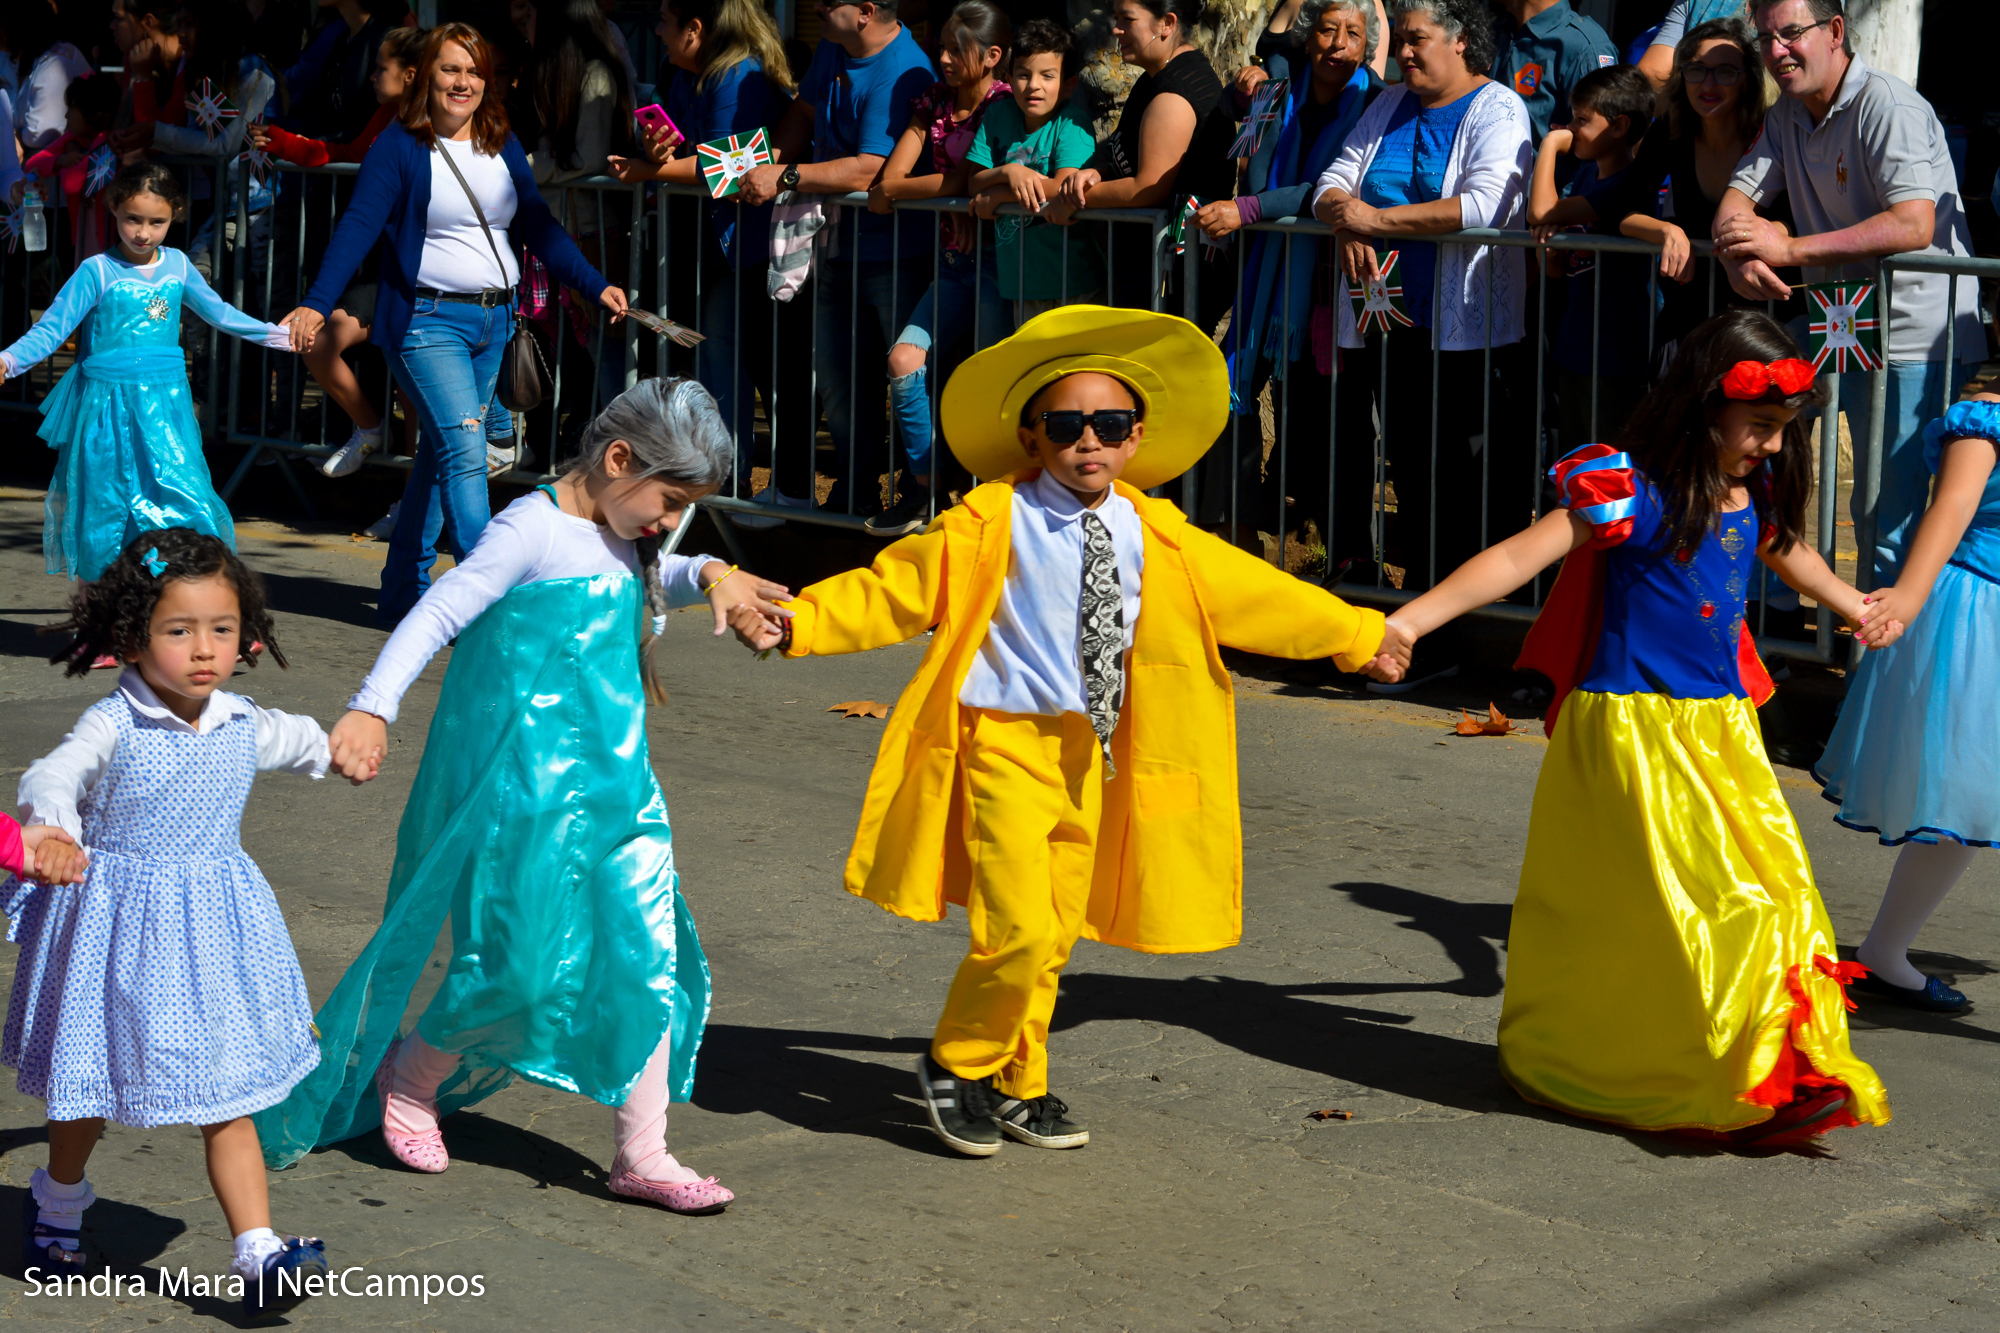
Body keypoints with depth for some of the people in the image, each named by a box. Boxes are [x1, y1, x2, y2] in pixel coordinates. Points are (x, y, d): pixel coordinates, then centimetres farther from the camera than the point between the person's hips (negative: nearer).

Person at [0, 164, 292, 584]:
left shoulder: (177, 265, 6)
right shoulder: (97, 271, -8)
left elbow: (219, 312, 20)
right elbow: (52, 327, -12)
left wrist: (280, 336, 24)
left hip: (164, 406, 4)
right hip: (108, 408, -4)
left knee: (178, 501, -4)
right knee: (104, 508, 3)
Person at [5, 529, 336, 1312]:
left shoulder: (240, 724, 0)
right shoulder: (113, 726, -18)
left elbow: (294, 741, 24)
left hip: (211, 925, 3)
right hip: (120, 923, -3)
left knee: (227, 1098, 1)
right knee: (88, 1084, 17)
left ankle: (257, 1255, -1)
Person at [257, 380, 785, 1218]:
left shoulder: (620, 539, 12)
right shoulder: (532, 529, -14)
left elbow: (656, 581, 35)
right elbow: (438, 614, -22)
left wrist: (710, 574, 13)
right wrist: (372, 708, -35)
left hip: (612, 779, 8)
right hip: (523, 782, -8)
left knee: (648, 958, 1)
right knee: (522, 966, -5)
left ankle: (642, 1155, 8)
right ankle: (409, 1077, 23)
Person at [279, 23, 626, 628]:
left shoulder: (502, 147, 11)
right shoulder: (399, 147, -6)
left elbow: (537, 226, 17)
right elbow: (358, 226, -12)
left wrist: (595, 284, 11)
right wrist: (317, 303, -23)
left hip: (493, 322, 6)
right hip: (426, 320, -6)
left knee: (440, 456, 12)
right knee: (464, 450, -17)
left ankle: (402, 595, 22)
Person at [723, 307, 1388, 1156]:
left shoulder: (1157, 539, 6)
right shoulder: (988, 526, -7)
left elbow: (1253, 596, 16)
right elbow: (892, 589, -8)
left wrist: (1360, 635, 23)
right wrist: (794, 623, -21)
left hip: (1092, 756, 5)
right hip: (1006, 742, -5)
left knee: (1055, 935, 11)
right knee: (1019, 929, -14)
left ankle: (1016, 1086, 30)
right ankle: (956, 1064, 10)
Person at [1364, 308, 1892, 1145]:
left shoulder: (1755, 492, 7)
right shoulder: (1630, 490, -15)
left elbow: (1785, 552, 30)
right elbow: (1521, 555, -22)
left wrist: (1860, 611, 49)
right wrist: (1415, 617, -33)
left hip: (1722, 725, 7)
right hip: (1633, 729, -7)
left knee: (1776, 887, 2)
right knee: (1693, 904, -9)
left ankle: (1792, 1064, 8)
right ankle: (1745, 1088, -5)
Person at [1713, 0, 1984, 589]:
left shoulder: (1888, 106, -15)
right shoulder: (1786, 117, 12)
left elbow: (1913, 226, -26)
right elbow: (1736, 200, 10)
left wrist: (1790, 250, -25)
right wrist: (1739, 254, -15)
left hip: (1915, 339, -8)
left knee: (1889, 516, -9)